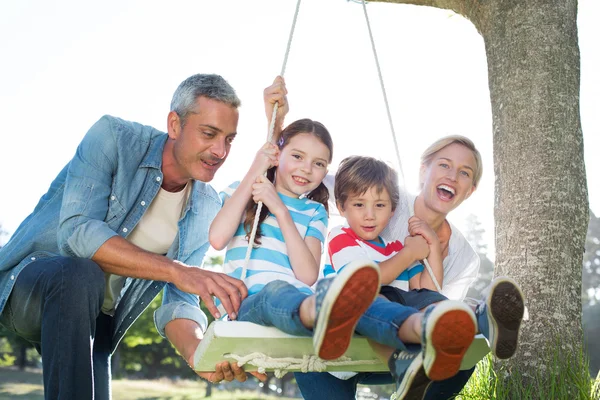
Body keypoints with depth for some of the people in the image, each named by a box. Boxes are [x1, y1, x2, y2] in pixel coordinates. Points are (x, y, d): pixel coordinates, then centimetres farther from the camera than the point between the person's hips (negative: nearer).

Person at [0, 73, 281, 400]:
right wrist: (176, 271, -39)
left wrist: (197, 350, -34)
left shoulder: (206, 209, -4)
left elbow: (179, 299, -10)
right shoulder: (113, 137, -18)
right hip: (27, 283, -5)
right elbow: (76, 233, -30)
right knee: (81, 274, -35)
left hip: (95, 318, 5)